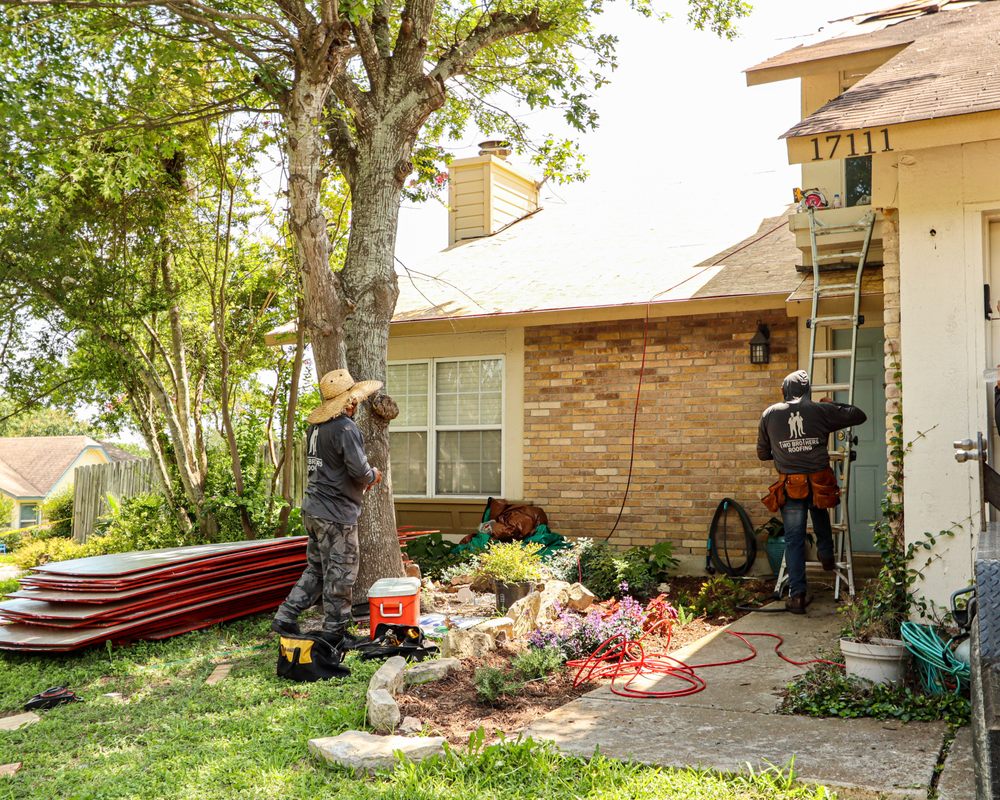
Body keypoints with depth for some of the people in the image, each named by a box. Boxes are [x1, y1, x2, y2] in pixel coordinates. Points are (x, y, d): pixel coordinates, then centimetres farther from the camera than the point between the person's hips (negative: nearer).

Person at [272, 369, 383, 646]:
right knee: (339, 576, 2)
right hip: (337, 514, -9)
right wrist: (373, 475, 0)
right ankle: (334, 635, 11)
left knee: (316, 569, 20)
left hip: (313, 508, 9)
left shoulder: (316, 426, 10)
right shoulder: (346, 428, -18)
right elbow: (359, 470, -22)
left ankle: (285, 617, 18)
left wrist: (361, 481, 15)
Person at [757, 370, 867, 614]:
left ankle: (797, 596, 2)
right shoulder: (821, 411, 1)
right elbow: (859, 415, 11)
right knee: (820, 515, 35)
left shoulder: (769, 415, 5)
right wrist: (833, 404, 24)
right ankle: (826, 555, 40)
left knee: (794, 540, 4)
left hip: (790, 486, 0)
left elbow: (762, 454, 14)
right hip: (819, 482, 0)